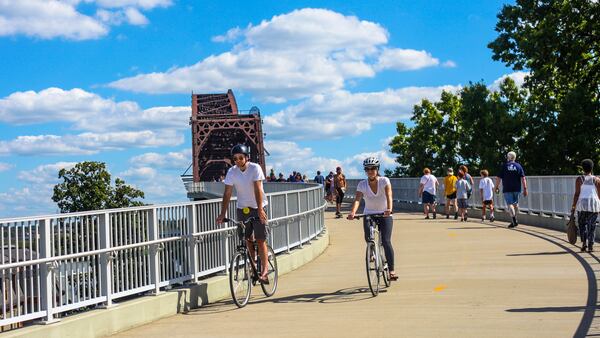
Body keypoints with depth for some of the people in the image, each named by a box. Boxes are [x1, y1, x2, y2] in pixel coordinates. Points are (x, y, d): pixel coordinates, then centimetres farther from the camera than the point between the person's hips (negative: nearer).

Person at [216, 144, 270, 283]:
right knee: (247, 240, 8)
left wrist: (260, 209, -32)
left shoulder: (255, 168, -15)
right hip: (242, 208, 4)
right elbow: (227, 193, -7)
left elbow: (258, 189, -23)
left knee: (260, 240, -7)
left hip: (258, 208, -3)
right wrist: (222, 214, -15)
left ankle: (264, 270, -7)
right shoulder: (232, 172, -6)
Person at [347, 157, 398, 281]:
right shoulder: (362, 185, -9)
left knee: (386, 241, -15)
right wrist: (352, 212, -42)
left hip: (385, 215, -2)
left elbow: (389, 196, -27)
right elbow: (357, 199, -23)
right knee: (368, 238, -15)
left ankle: (391, 270, -9)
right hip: (369, 214, 2)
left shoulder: (384, 181, -13)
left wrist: (389, 209, -46)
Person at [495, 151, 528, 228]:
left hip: (507, 189, -3)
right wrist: (525, 189, -4)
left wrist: (497, 187, 9)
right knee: (516, 204, 17)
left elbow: (498, 178, -1)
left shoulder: (504, 166, 0)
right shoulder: (518, 166, 4)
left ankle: (514, 220, -24)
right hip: (516, 189, 3)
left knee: (510, 204, -6)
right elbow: (523, 178, -3)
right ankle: (514, 221, 22)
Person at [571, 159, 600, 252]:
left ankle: (584, 242, -4)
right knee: (592, 225, 6)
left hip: (582, 204, -1)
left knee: (582, 224, 13)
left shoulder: (579, 179, -1)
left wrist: (573, 207, -2)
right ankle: (590, 246, 2)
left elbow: (576, 194, -5)